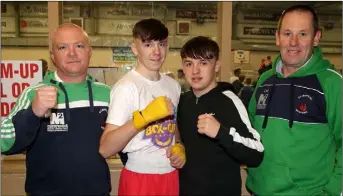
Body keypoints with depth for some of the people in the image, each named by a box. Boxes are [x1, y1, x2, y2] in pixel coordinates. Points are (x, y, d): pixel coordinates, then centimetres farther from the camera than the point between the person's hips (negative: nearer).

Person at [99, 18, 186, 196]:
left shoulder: (173, 85, 5)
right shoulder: (126, 87, -15)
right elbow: (105, 149, -21)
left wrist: (179, 147, -2)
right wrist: (143, 117, -31)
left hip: (171, 176, 6)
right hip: (139, 178, -5)